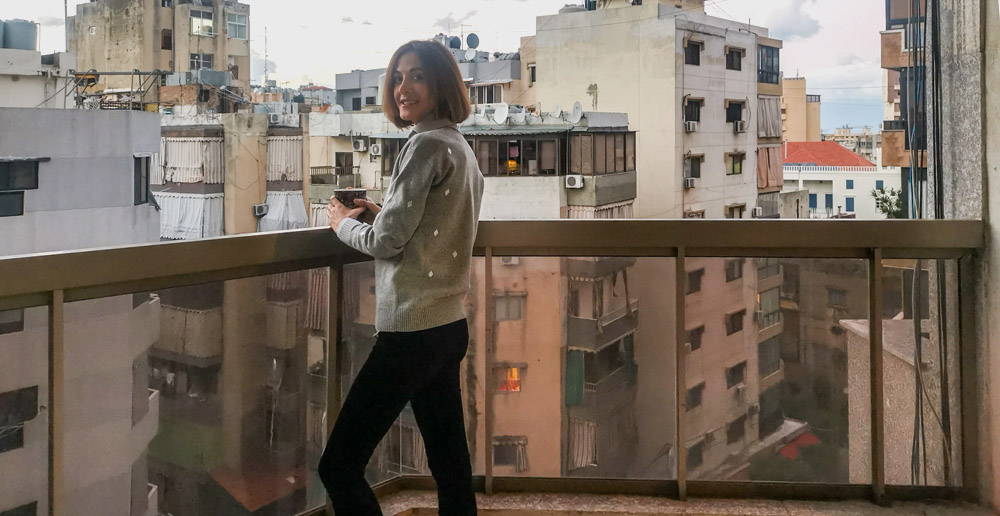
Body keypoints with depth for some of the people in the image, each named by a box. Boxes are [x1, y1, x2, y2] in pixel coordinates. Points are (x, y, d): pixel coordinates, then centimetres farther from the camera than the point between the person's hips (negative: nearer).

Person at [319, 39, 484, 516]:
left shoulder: (427, 144, -14)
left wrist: (342, 222, 4)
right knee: (449, 463, 15)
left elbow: (386, 242, -14)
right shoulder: (461, 146, 15)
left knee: (338, 466, -5)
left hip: (413, 329, -10)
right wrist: (382, 215, 13)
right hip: (448, 325, 10)